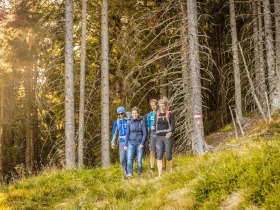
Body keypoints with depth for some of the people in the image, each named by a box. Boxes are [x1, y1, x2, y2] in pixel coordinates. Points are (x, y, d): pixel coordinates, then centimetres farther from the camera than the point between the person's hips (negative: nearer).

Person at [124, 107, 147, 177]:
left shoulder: (142, 122, -4)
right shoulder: (130, 123, 4)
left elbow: (145, 133, -6)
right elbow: (127, 134, 7)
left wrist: (142, 143, -16)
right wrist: (125, 145, 2)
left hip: (139, 143, -2)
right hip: (131, 143, 2)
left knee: (139, 160, -2)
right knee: (129, 158, -18)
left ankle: (140, 174, 16)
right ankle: (129, 173, -27)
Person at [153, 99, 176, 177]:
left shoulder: (170, 114, 1)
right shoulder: (157, 115, 13)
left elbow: (173, 126, -5)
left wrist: (170, 132, -23)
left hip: (167, 137, -3)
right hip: (159, 137, 3)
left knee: (168, 156, -1)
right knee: (159, 156, -5)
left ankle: (172, 172, 20)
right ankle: (160, 175, -6)